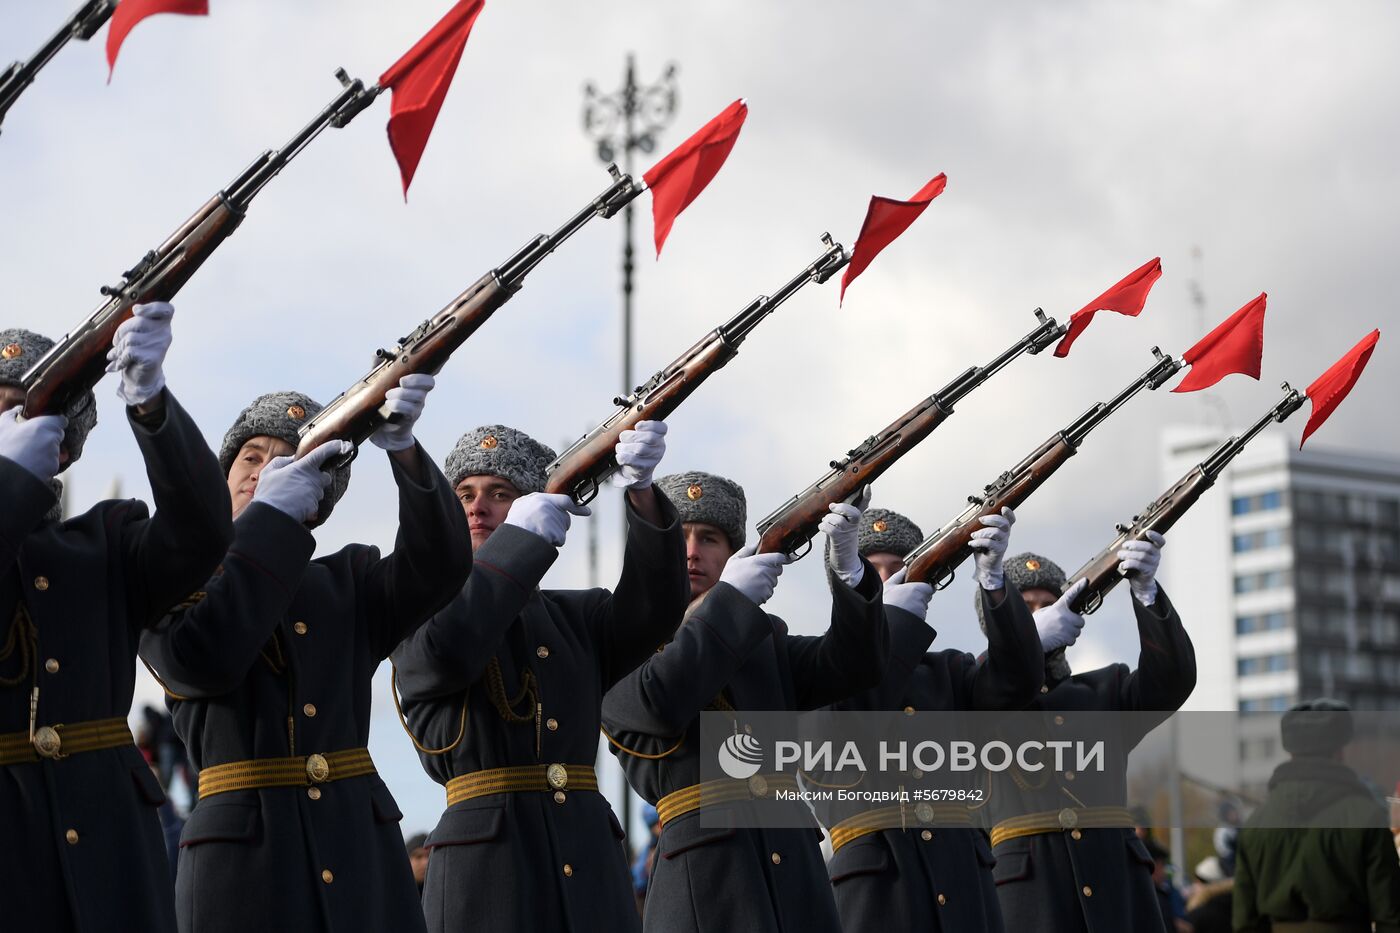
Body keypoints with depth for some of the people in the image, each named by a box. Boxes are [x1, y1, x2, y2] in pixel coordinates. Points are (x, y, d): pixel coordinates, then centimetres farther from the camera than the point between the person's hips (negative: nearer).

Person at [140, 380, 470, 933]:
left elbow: (438, 567, -3)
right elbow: (202, 660, -14)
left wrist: (402, 448, -19)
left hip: (362, 851, 3)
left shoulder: (347, 583, 16)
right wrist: (271, 514, -11)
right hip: (245, 850, -3)